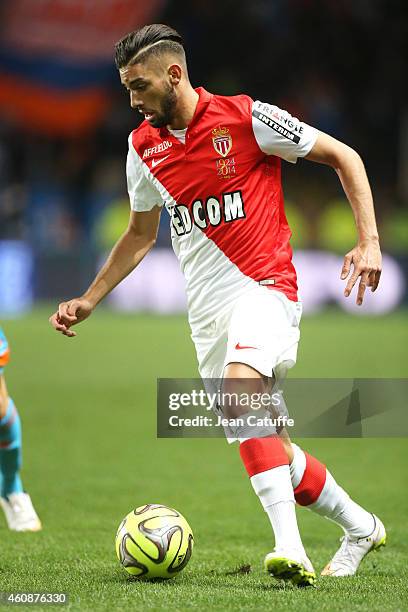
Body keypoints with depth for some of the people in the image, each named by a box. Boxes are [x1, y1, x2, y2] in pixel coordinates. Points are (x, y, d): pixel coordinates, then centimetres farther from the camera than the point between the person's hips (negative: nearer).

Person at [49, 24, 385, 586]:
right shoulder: (144, 148, 9)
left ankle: (291, 549, -39)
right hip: (205, 307, 6)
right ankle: (360, 527, 27)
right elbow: (140, 235, 23)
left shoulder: (247, 118, -8)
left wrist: (369, 240, -9)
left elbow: (343, 157, -1)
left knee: (240, 388, -33)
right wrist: (89, 300, 17)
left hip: (263, 286, -6)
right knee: (268, 448, 6)